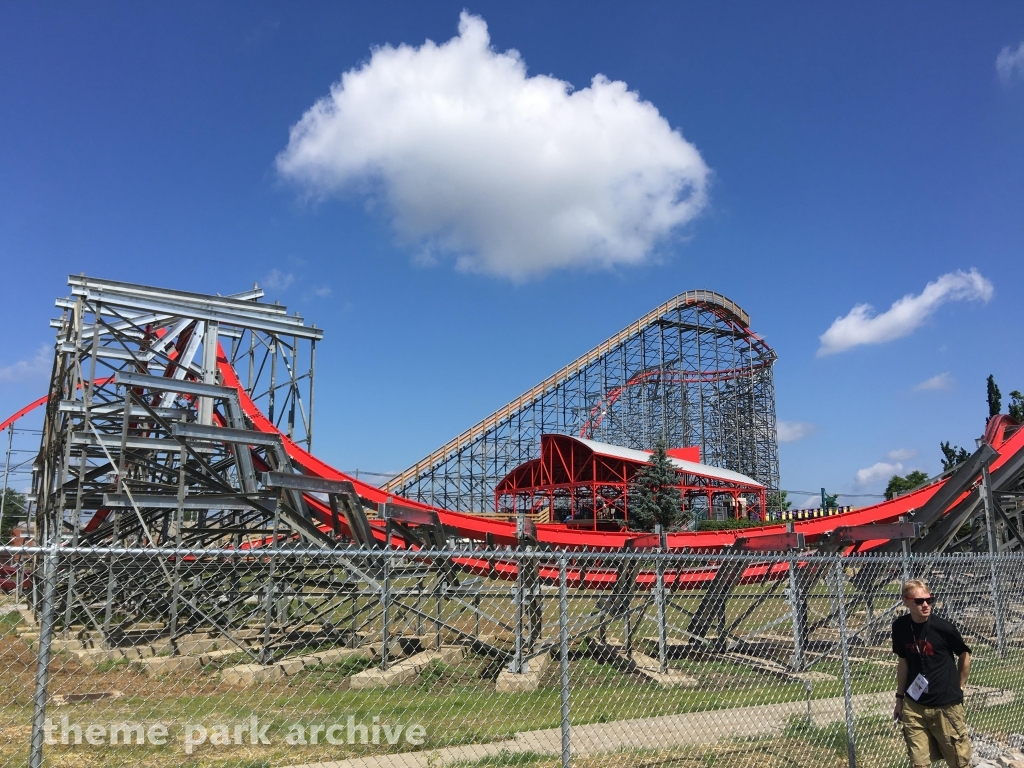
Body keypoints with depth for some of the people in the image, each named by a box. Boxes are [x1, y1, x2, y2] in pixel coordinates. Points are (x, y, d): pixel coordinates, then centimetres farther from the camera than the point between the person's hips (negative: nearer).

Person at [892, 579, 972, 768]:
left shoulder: (943, 627, -15)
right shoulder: (900, 627, -6)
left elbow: (964, 656, 3)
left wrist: (958, 687, 9)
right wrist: (900, 697, 12)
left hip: (947, 705, -3)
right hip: (913, 706, 3)